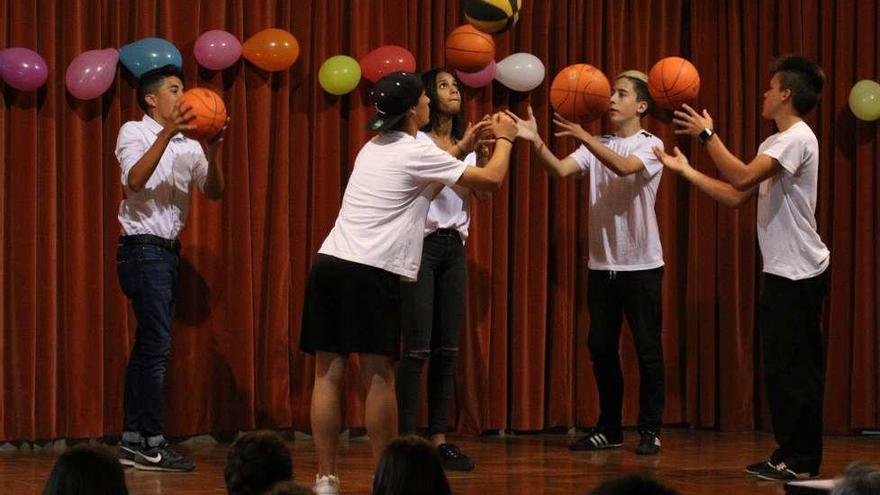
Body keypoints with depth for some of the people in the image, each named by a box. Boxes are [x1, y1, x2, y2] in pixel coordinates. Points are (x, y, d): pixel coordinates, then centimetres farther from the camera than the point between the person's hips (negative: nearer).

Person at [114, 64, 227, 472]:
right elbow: (135, 180, -21)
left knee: (147, 346, 9)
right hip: (143, 249, -7)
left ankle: (131, 442, 13)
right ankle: (152, 446, -9)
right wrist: (167, 134, -26)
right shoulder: (134, 133, -5)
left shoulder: (188, 145, 12)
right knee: (157, 345, -11)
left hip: (168, 251, 7)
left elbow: (214, 192, 7)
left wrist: (211, 154, -11)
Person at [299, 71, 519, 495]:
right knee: (378, 376, -1)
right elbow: (491, 179, 2)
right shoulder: (415, 152, -2)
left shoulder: (374, 149, 21)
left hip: (329, 264, 7)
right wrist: (504, 139, 21)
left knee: (328, 374, 3)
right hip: (372, 273, -7)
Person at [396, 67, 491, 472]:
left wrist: (482, 152, -14)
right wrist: (461, 150, -32)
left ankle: (439, 439, 8)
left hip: (453, 247, 7)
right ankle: (406, 442, -9)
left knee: (447, 348, 5)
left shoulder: (466, 144, 15)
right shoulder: (415, 140, -4)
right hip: (420, 244, -7)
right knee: (417, 347, -10)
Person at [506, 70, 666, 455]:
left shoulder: (650, 145, -5)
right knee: (601, 347, 7)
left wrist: (583, 137, -33)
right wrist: (535, 142, -24)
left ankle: (650, 430, 7)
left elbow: (624, 167, -25)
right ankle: (609, 428, 17)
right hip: (601, 264, 5)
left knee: (647, 348, 0)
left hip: (641, 264, -5)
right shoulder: (596, 147, 8)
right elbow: (560, 169, -7)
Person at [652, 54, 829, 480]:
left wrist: (707, 135, -18)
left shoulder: (797, 138, -14)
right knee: (792, 369, 11)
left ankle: (796, 460, -4)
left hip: (797, 273, -10)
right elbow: (736, 195, 17)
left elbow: (742, 178, -27)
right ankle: (796, 458, 15)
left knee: (789, 369, -7)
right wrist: (687, 171, 14)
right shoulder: (775, 143, 18)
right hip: (786, 271, 10)